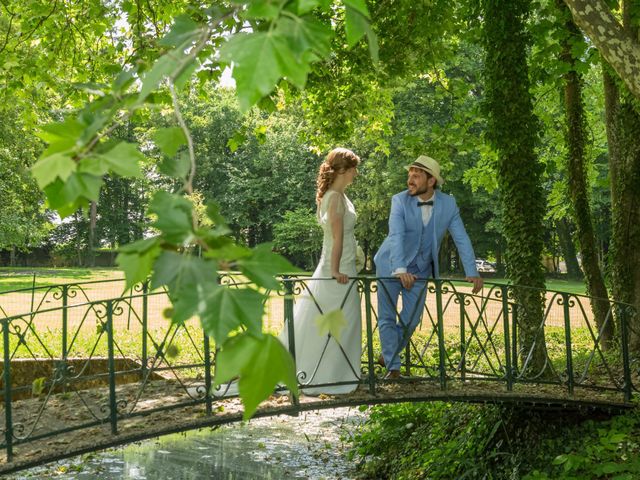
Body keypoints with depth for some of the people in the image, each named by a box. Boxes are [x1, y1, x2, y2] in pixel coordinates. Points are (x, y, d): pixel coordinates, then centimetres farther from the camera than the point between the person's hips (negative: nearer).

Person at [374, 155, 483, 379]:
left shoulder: (448, 203, -11)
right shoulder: (400, 201, -19)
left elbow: (461, 239, -10)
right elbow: (396, 235, -31)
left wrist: (472, 273, -19)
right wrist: (400, 270, -44)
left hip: (419, 270, 3)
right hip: (391, 266, -2)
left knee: (411, 320, 6)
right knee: (387, 318, -1)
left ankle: (388, 356, 29)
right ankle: (393, 367, 10)